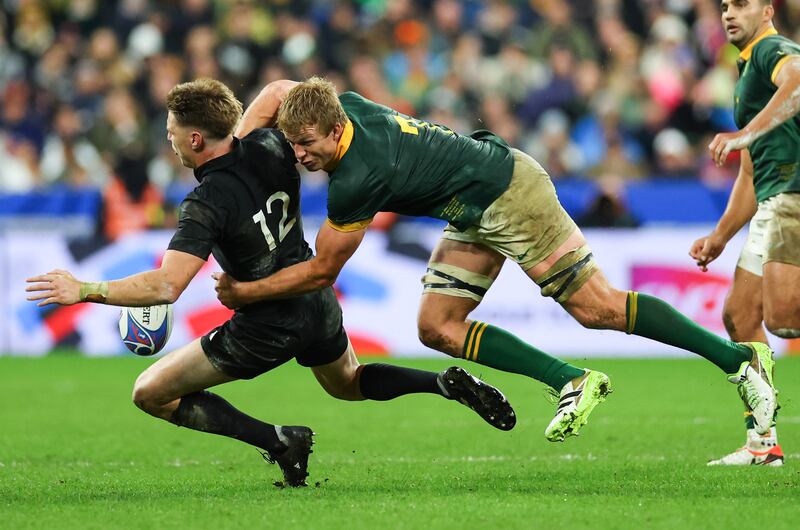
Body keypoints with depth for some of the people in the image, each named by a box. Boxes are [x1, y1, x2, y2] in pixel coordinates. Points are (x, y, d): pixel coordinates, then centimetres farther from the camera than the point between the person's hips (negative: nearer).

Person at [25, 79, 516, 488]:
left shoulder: (207, 205, -26)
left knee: (151, 392, 1)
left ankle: (277, 439, -7)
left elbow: (165, 286, -33)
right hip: (318, 304, 7)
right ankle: (449, 383, 13)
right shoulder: (269, 147, -8)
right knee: (348, 383, 37)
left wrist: (84, 290, -28)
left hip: (266, 328, -7)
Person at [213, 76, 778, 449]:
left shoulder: (356, 179, -30)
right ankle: (573, 383, 5)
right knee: (437, 327, 1)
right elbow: (277, 90, 15)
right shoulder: (341, 103, -8)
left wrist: (244, 292, -12)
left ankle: (741, 358, -2)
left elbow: (320, 272, -20)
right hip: (475, 217, 10)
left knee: (597, 307, -10)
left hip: (509, 191, -10)